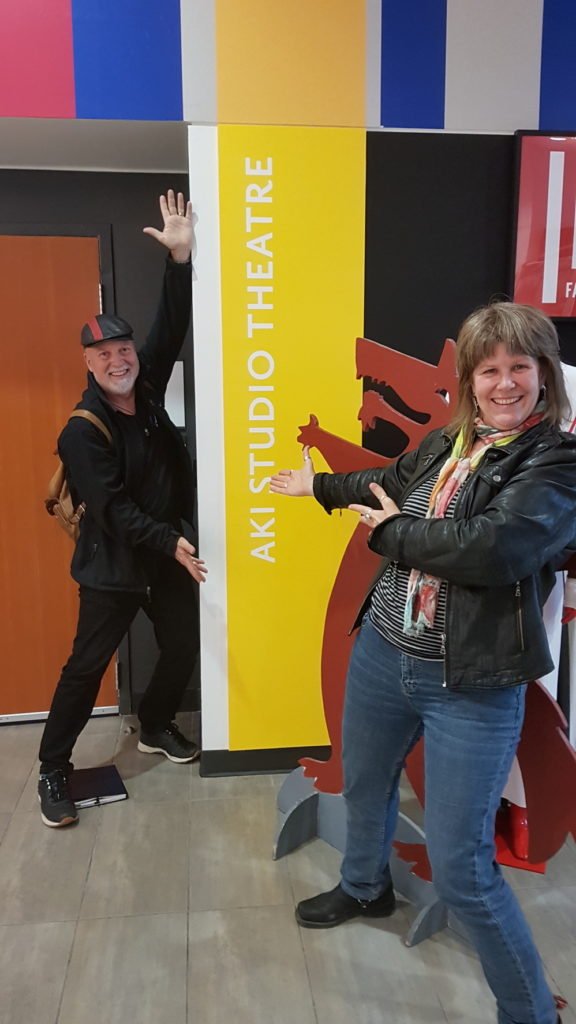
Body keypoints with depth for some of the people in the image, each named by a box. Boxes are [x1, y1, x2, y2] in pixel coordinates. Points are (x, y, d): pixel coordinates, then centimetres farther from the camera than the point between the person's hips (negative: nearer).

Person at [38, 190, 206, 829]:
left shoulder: (147, 390, 0)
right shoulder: (83, 431, -16)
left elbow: (172, 326, -6)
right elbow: (113, 508, -21)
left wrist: (180, 257, -17)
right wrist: (170, 542, -29)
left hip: (169, 553, 6)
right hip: (113, 564, -6)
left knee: (184, 646, 14)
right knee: (87, 666, 2)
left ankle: (156, 728, 40)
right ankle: (53, 770, 18)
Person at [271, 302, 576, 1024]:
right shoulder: (444, 443, 3)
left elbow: (492, 549, -31)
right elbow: (389, 483, 24)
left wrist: (392, 532, -16)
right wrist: (318, 486, 39)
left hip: (472, 688, -6)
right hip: (381, 652, 7)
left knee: (460, 868, -2)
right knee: (363, 785, 27)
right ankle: (365, 888, 59)